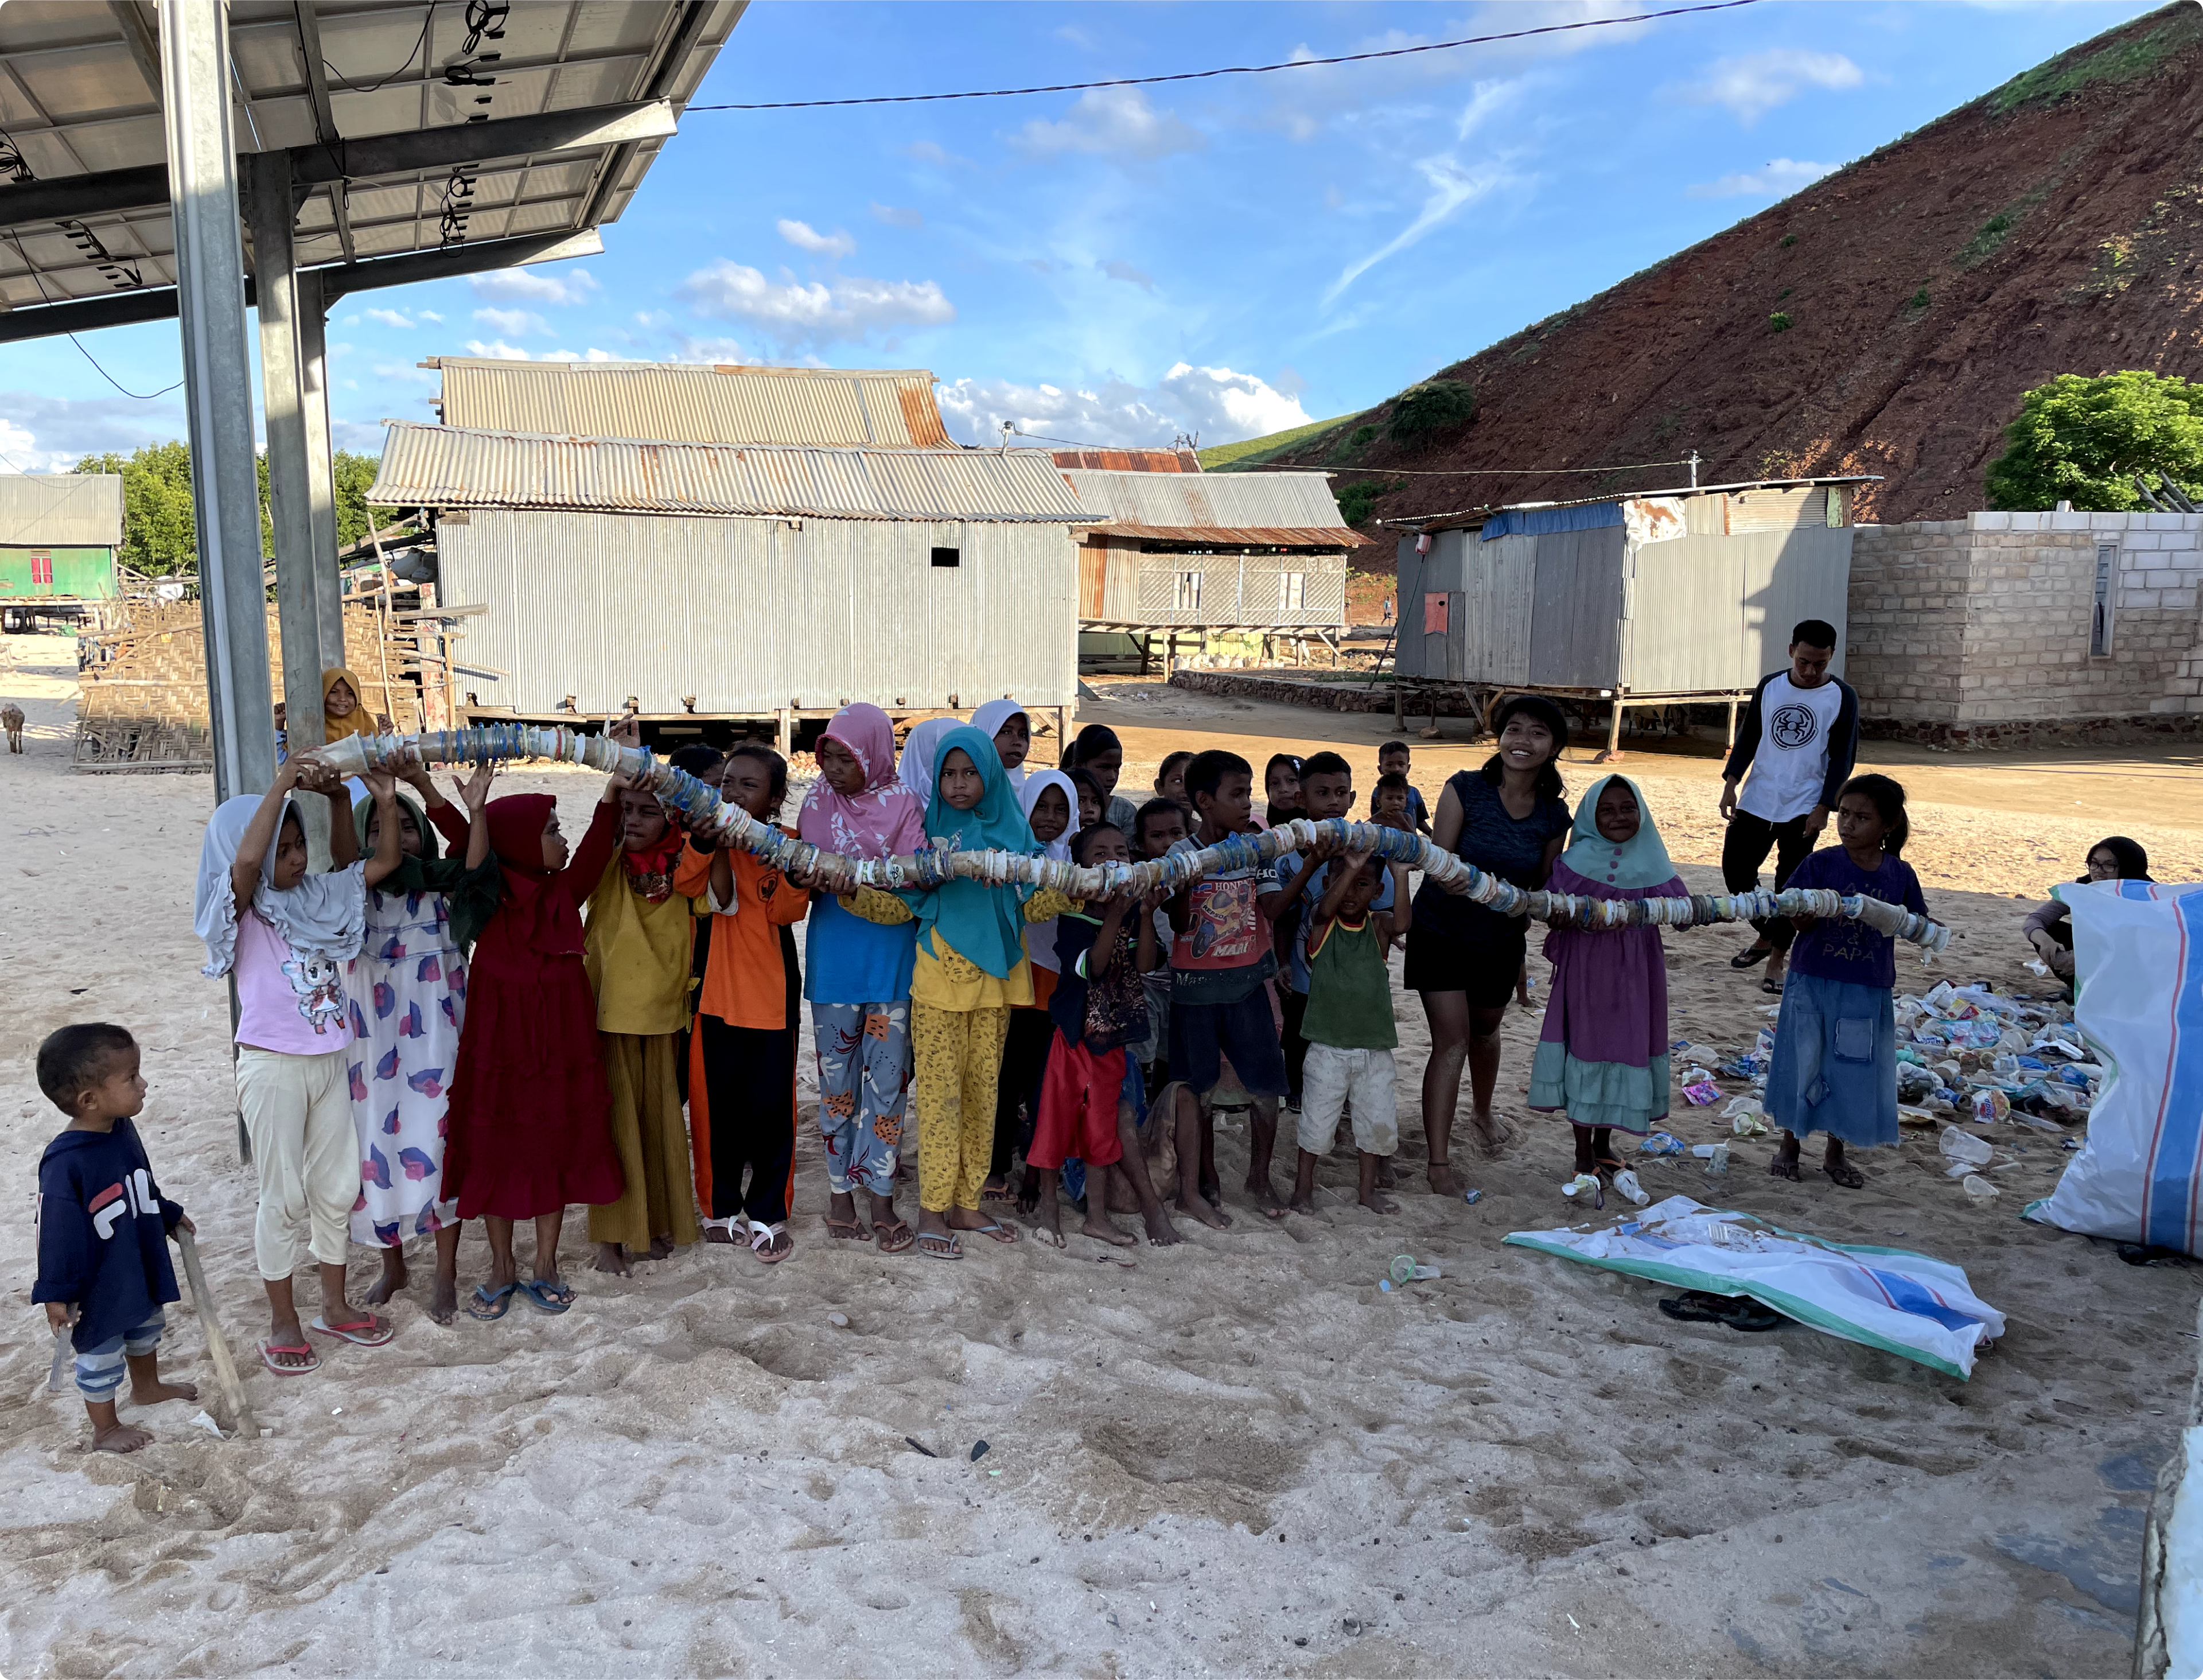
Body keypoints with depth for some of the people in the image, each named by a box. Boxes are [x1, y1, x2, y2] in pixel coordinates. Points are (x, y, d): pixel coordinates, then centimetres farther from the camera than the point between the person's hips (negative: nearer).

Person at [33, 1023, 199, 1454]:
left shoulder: (123, 1131, -9)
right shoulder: (64, 1164, -33)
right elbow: (57, 1233, -25)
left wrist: (170, 1216, 24)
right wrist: (57, 1295, -18)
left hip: (142, 1267, 8)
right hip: (98, 1288, -8)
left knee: (147, 1326, 30)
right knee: (102, 1355, 14)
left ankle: (147, 1387, 56)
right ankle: (105, 1429, 36)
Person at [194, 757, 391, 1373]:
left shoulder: (318, 897, 5)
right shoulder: (243, 911, -11)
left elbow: (381, 862, 8)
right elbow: (245, 860, -31)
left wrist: (339, 797, -5)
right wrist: (279, 785, -29)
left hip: (329, 1063, 6)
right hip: (272, 1068, -6)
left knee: (337, 1188, 13)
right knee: (284, 1198, 4)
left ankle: (335, 1305, 28)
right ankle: (282, 1320, 19)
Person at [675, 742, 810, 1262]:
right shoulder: (710, 840, 3)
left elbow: (788, 911, -13)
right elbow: (688, 885, -17)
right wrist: (709, 838, -27)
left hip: (772, 994, -2)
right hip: (717, 991, 2)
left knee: (770, 1105, 3)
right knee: (720, 1102, 10)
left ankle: (767, 1215, 17)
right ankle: (723, 1207, 26)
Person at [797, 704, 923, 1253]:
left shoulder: (902, 804, -3)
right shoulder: (817, 802, 3)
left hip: (890, 958, -1)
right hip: (833, 957, 2)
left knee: (888, 1077, 1)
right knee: (837, 1078, 8)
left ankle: (880, 1197, 12)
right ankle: (841, 1190, 20)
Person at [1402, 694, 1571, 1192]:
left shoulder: (1554, 816, -6)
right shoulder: (1466, 789, -17)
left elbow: (1541, 887, 5)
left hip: (1501, 941, 4)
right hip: (1442, 932, -4)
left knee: (1484, 1031, 24)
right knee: (1451, 1042, -8)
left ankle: (1482, 1114, 51)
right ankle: (1439, 1161, -2)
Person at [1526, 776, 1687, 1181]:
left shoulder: (1650, 862, 3)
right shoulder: (1578, 860, -5)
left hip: (1635, 970, 3)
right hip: (1585, 968, -3)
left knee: (1627, 1048, 11)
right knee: (1585, 1047, 3)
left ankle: (1604, 1143, 30)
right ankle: (1583, 1153, 16)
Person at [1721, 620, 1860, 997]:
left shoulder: (1843, 697, -5)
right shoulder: (1769, 686, 4)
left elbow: (1842, 758, -5)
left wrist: (1824, 807, -12)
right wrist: (1731, 782, -1)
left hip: (1804, 808, -4)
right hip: (1756, 800, 4)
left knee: (1790, 883, -3)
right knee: (1735, 868, 6)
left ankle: (1776, 962, 6)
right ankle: (1766, 937, 27)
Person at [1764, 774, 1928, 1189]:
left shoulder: (1899, 874, -1)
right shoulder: (1821, 864, -8)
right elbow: (1798, 921, -9)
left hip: (1867, 993, 2)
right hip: (1813, 983, -2)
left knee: (1856, 1071, 10)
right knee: (1802, 1063, 8)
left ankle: (1837, 1154, 29)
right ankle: (1789, 1147, 27)